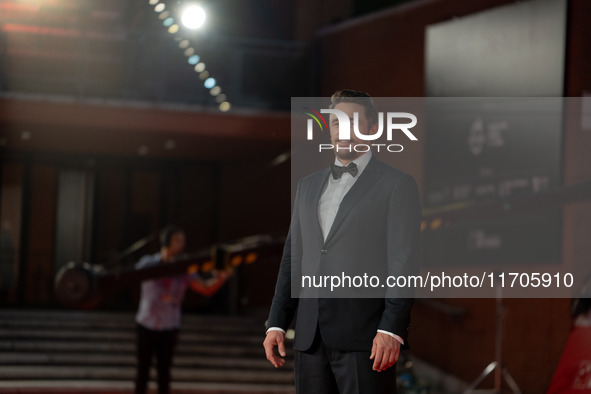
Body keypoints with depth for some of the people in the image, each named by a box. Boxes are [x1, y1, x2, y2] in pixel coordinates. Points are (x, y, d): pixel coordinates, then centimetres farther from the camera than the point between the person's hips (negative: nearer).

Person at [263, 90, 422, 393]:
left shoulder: (397, 185, 2)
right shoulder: (308, 186, 20)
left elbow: (404, 262, -6)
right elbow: (292, 257, 19)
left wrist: (391, 329, -15)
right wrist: (276, 323, 9)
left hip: (364, 335, -5)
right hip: (310, 335, 5)